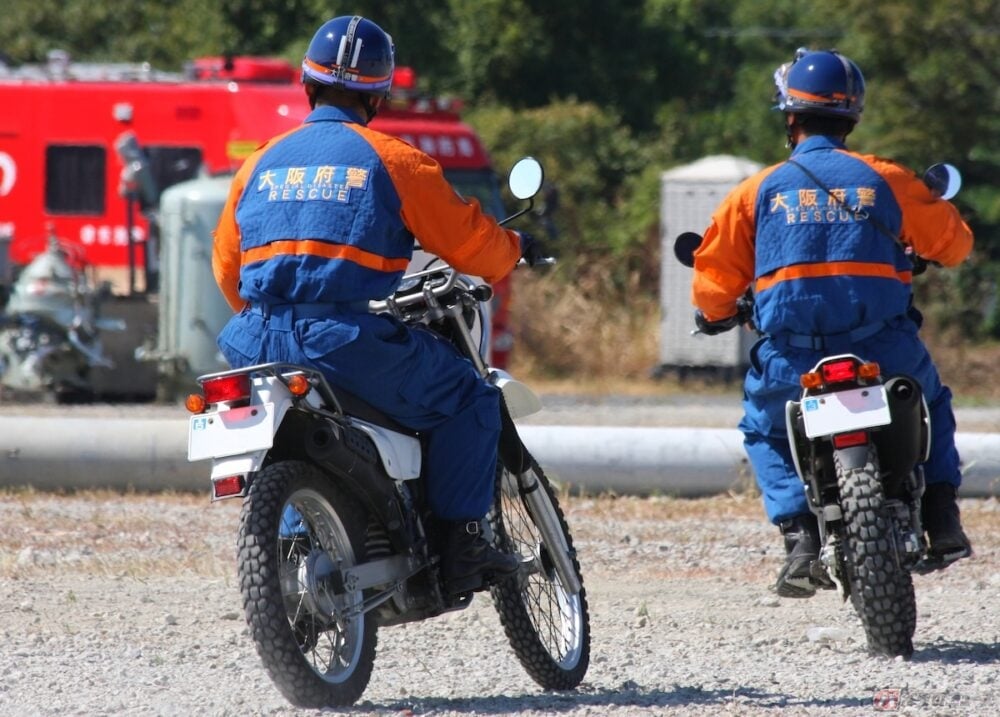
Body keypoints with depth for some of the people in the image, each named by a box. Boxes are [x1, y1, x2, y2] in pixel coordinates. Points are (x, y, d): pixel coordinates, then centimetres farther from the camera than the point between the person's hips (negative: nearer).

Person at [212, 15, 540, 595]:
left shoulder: (261, 163, 16)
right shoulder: (390, 159, 1)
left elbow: (227, 267, 21)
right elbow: (466, 239, 6)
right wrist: (513, 249, 28)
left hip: (260, 344, 5)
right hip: (351, 343, -5)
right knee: (469, 399, 11)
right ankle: (463, 544, 4)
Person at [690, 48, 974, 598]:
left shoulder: (758, 191, 3)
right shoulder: (885, 180, 4)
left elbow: (715, 275, 5)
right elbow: (953, 243, 12)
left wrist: (715, 316, 28)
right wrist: (916, 255, 36)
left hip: (792, 362, -1)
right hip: (885, 355, 1)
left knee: (763, 431, 26)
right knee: (931, 405, 30)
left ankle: (799, 529, 4)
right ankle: (942, 518, 15)